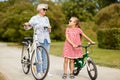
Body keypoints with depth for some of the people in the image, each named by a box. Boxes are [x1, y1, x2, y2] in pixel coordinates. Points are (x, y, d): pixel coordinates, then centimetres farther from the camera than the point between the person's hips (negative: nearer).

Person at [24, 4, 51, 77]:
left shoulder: (46, 18, 17)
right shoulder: (34, 18, 2)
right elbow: (28, 27, -2)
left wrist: (49, 28, -3)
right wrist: (26, 25, -23)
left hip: (47, 39, 5)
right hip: (38, 39, -4)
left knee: (45, 55, 4)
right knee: (38, 55, -5)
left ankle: (45, 70, 11)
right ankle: (39, 72, 2)